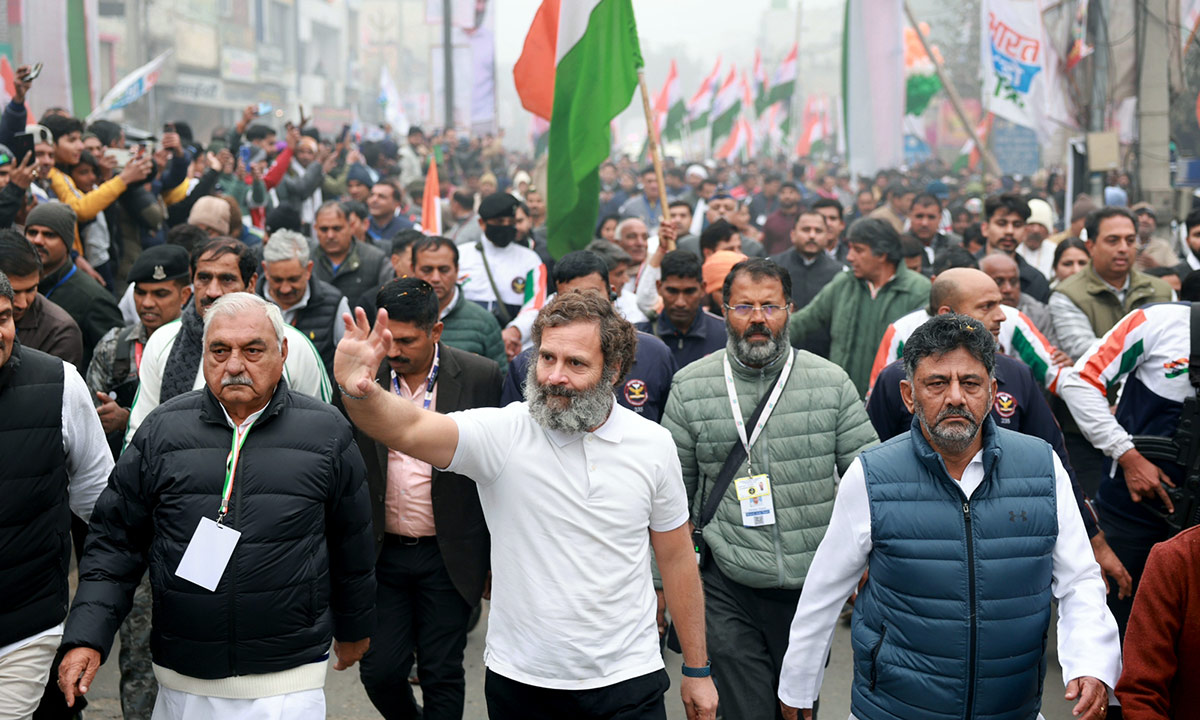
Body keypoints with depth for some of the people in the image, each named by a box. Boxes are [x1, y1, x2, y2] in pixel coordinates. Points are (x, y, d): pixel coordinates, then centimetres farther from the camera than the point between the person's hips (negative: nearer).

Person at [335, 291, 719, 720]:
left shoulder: (653, 444, -3)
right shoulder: (501, 434, -11)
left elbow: (676, 559, 5)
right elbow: (409, 429, -28)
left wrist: (697, 670, 8)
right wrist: (358, 391, -50)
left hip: (627, 682, 1)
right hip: (521, 683, 0)